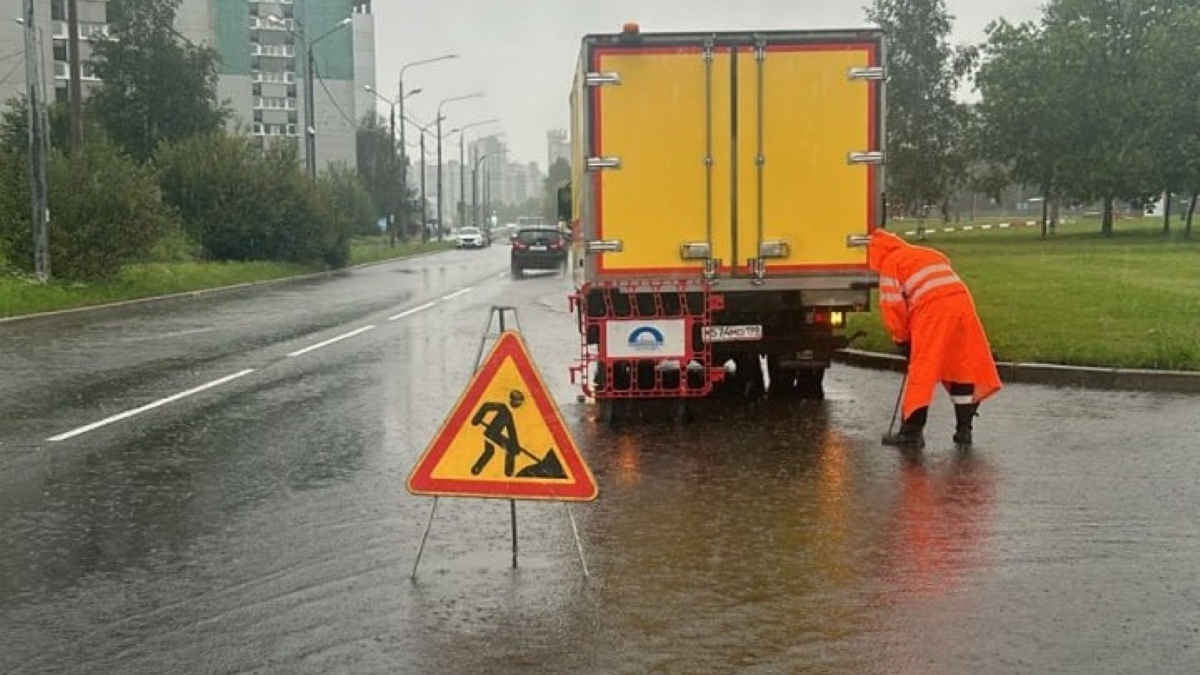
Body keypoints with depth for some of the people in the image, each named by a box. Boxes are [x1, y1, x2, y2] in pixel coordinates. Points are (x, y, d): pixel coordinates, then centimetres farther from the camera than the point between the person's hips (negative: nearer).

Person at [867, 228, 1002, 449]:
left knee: (921, 371, 0)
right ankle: (964, 431, 18)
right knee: (964, 366, 13)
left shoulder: (890, 263, 9)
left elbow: (892, 305, 2)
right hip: (962, 303, 7)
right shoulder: (930, 254, 31)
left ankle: (911, 431, 2)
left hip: (932, 310, -7)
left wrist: (901, 339, 14)